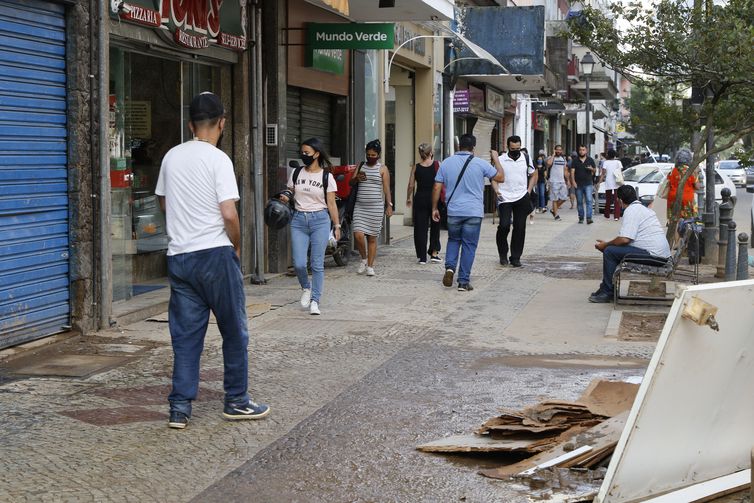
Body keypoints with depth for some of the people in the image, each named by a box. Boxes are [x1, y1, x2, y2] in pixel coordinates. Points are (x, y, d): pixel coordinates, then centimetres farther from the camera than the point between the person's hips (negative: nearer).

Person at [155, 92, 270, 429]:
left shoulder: (171, 157, 8)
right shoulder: (218, 159, -11)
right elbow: (229, 214, -17)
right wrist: (237, 246, -1)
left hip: (178, 256, 6)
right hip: (214, 254, -5)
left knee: (185, 334, 9)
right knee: (234, 331, 9)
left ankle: (180, 407, 8)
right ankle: (237, 401, 17)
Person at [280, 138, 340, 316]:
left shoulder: (326, 176, 1)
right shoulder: (296, 173, 9)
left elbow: (331, 204, 3)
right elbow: (290, 194, 19)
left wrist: (337, 226, 1)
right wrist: (285, 199, -4)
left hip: (320, 220, -2)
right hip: (299, 220, 3)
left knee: (317, 264, -4)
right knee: (298, 263, -5)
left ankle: (314, 301, 4)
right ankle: (306, 288, 25)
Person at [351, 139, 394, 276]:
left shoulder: (383, 169, 4)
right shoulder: (361, 166, 13)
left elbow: (386, 189, 0)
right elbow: (351, 183, 14)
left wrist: (389, 205, -10)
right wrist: (356, 178, -8)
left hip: (376, 207, -2)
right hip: (360, 207, 2)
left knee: (372, 238, 1)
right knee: (358, 235, -12)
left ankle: (370, 266, 10)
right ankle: (364, 258, 12)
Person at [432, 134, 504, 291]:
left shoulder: (446, 163, 2)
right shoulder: (480, 164, -4)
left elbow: (437, 188, 2)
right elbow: (500, 177, 5)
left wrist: (434, 208, 12)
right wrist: (496, 158, 18)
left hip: (453, 211, 2)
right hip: (474, 212, -2)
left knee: (453, 240, 22)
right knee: (469, 245, 5)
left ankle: (450, 267, -1)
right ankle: (463, 282, 5)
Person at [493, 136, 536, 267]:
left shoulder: (526, 158, 7)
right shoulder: (500, 159, -1)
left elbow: (533, 175, 16)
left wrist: (529, 191, 6)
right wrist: (497, 191, -13)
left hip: (521, 198, 2)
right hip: (505, 198, -2)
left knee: (520, 228, 2)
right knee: (504, 225, -11)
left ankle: (515, 257, 11)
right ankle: (503, 254, 12)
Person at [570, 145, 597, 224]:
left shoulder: (590, 160, 7)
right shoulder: (575, 160, 5)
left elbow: (595, 170, 12)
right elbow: (572, 171, 1)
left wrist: (592, 169, -12)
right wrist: (573, 181, -11)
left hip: (588, 184, -1)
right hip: (578, 185, 1)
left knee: (589, 201, -12)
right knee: (579, 202, 7)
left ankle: (589, 218, -17)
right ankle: (581, 218, 17)